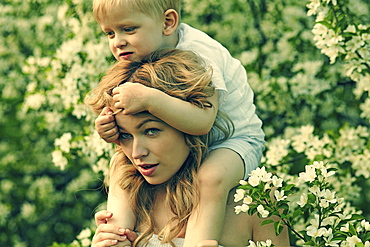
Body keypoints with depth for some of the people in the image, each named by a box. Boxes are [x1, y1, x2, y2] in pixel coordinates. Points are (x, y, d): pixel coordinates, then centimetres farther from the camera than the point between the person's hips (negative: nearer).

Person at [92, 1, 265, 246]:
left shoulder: (198, 51, -28)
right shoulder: (140, 58, -5)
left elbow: (202, 121, -40)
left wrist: (149, 99, -48)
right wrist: (110, 129, -24)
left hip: (235, 140, -7)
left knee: (211, 178, -36)